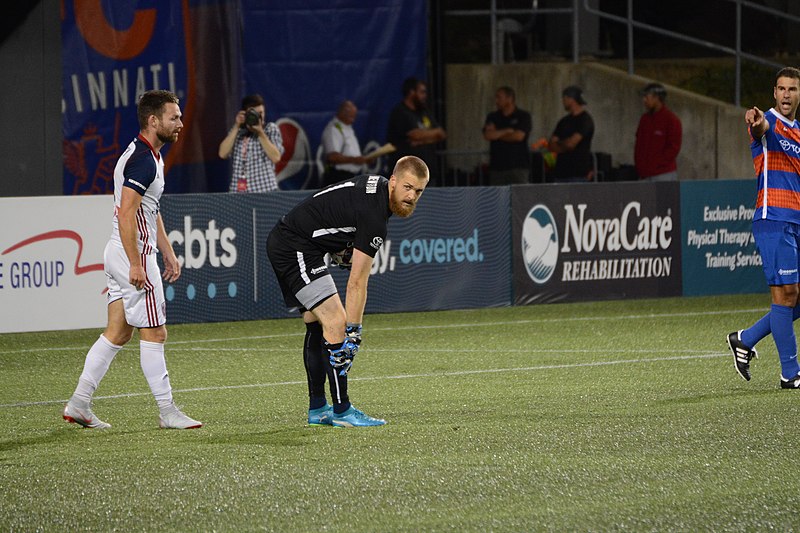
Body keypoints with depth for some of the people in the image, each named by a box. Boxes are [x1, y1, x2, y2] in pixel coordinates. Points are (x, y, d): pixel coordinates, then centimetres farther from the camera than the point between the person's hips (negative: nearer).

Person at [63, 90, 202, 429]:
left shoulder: (149, 156, 17)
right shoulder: (142, 160, -17)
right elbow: (126, 214, -23)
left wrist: (168, 254, 24)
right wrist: (136, 264, -25)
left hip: (120, 254, 10)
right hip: (133, 254, -10)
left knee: (117, 333, 10)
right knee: (153, 333, -4)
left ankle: (79, 403, 9)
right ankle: (166, 411, 0)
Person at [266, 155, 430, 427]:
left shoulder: (376, 185, 6)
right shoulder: (373, 215, -23)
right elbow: (357, 282, -23)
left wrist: (344, 247, 16)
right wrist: (353, 332, -22)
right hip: (295, 249, -11)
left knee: (316, 324, 16)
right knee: (335, 321, -16)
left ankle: (317, 409, 21)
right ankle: (342, 411, -14)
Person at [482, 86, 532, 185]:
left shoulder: (523, 116, 2)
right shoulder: (492, 117, 14)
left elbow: (519, 136, -11)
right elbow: (487, 135, -1)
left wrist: (497, 134, 0)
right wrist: (507, 131, -6)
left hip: (518, 166, -3)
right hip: (497, 167, 3)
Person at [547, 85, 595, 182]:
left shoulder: (585, 120, -6)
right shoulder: (564, 121, 17)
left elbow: (571, 143, -14)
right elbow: (550, 146, 13)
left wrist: (558, 143, 5)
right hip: (561, 172, 7)